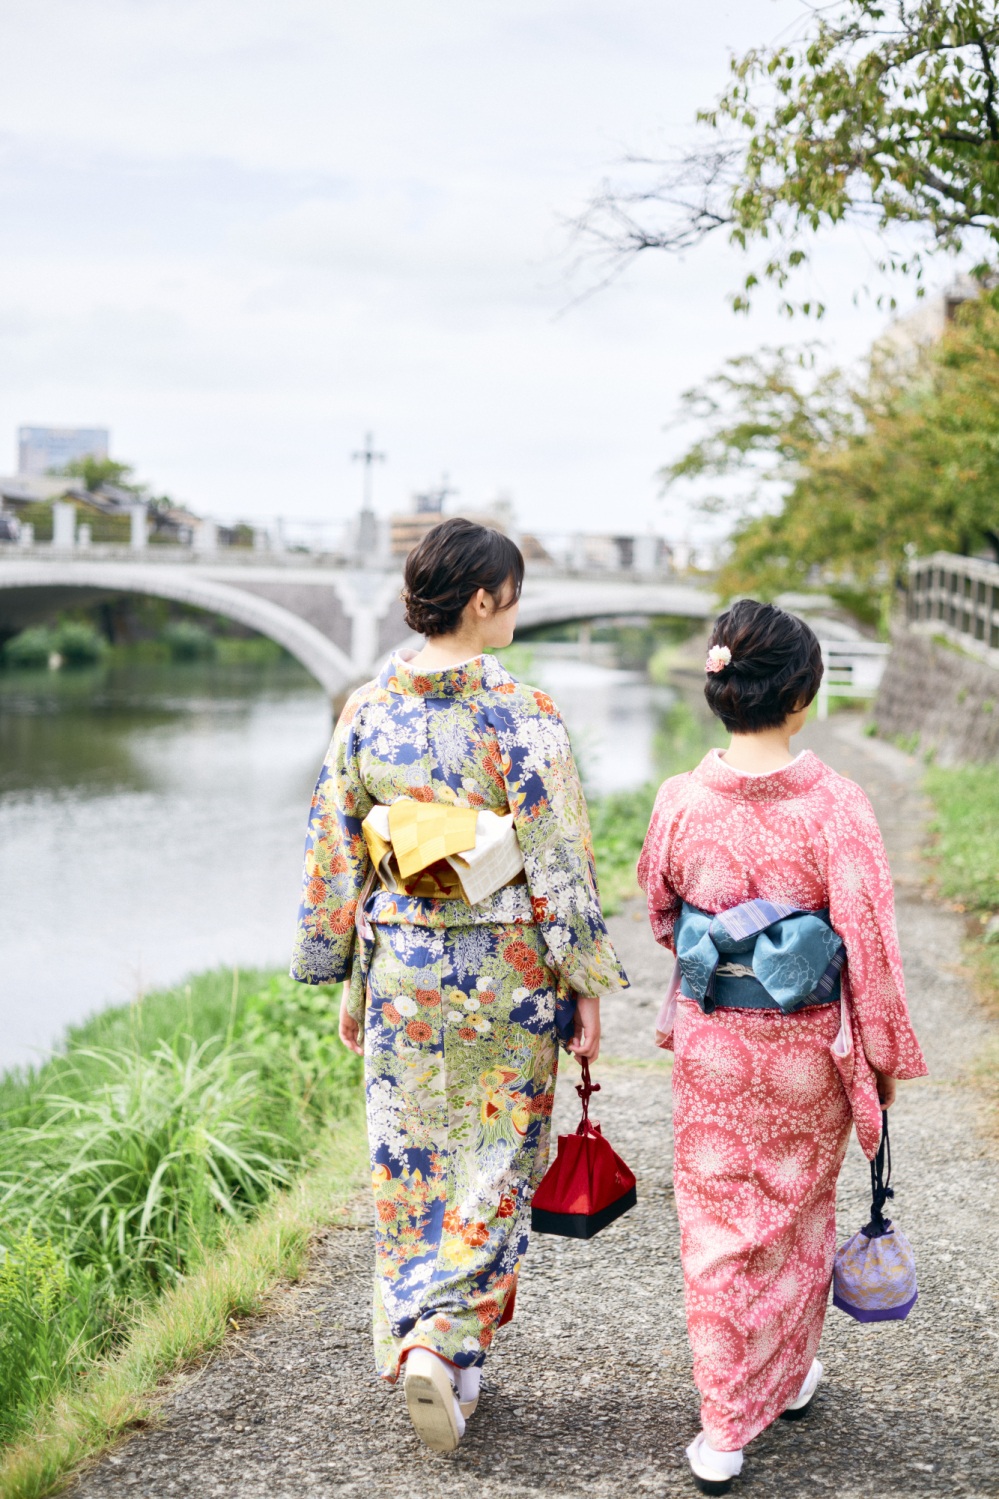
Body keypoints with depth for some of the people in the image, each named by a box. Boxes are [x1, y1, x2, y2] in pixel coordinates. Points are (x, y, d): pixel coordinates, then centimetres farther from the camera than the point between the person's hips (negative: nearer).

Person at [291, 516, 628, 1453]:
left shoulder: (368, 712, -1)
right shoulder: (523, 715, -13)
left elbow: (334, 856, 3)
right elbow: (559, 861, -12)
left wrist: (344, 978, 13)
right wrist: (585, 986, -4)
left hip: (402, 972, 3)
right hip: (506, 972, -3)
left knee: (410, 1161, 15)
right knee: (495, 1165, 10)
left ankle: (412, 1344, 23)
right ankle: (447, 1342, -1)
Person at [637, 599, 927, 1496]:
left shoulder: (682, 802, -9)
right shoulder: (835, 805, -17)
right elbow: (869, 939, -12)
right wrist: (885, 1053, 0)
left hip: (712, 1042, 1)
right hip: (808, 1047, -1)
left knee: (717, 1223, 10)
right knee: (797, 1214, 20)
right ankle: (788, 1378, 39)